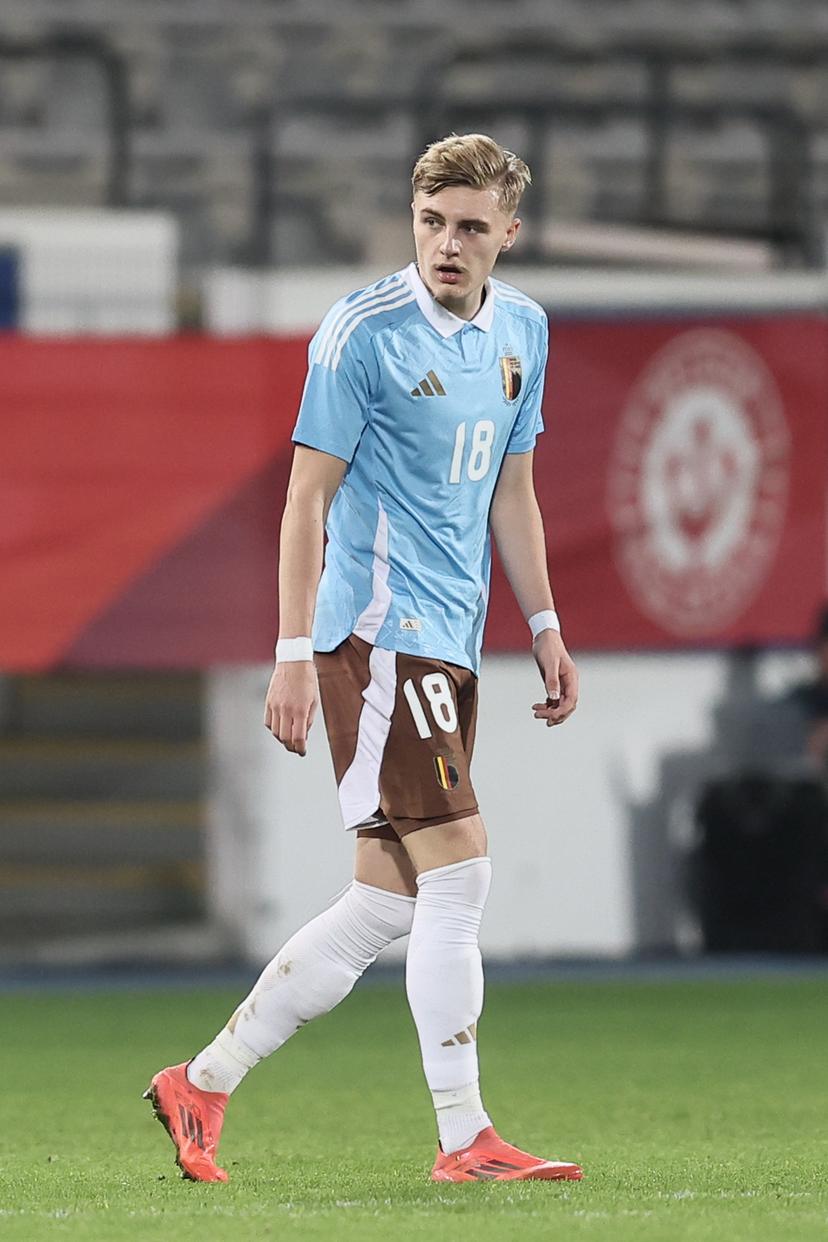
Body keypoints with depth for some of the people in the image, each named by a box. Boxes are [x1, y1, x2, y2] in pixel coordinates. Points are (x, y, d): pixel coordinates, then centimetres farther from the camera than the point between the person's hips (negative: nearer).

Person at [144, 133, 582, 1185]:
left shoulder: (522, 330, 12)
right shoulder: (363, 332, -10)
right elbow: (308, 495, -10)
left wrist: (544, 626, 17)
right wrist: (294, 655, -14)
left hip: (450, 643, 8)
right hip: (377, 632, -8)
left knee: (388, 901, 7)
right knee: (458, 867, -12)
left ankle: (202, 1083, 16)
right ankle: (464, 1140, -7)